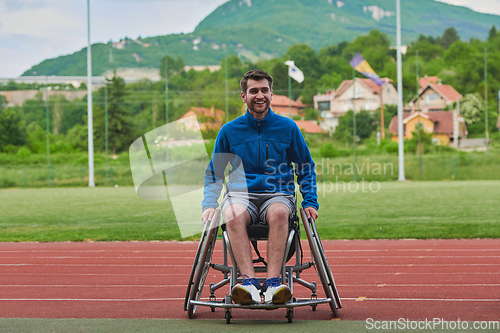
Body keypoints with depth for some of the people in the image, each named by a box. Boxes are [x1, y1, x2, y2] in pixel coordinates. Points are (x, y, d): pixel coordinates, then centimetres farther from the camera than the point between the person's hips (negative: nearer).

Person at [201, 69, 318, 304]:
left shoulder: (288, 128, 8)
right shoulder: (229, 131, 8)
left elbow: (306, 169, 17)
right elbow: (214, 173, 15)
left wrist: (310, 202, 3)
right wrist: (209, 204, -2)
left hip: (278, 195, 0)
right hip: (241, 194, 0)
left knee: (278, 213, -37)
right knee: (232, 216, -36)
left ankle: (273, 282, -44)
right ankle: (249, 282, -45)